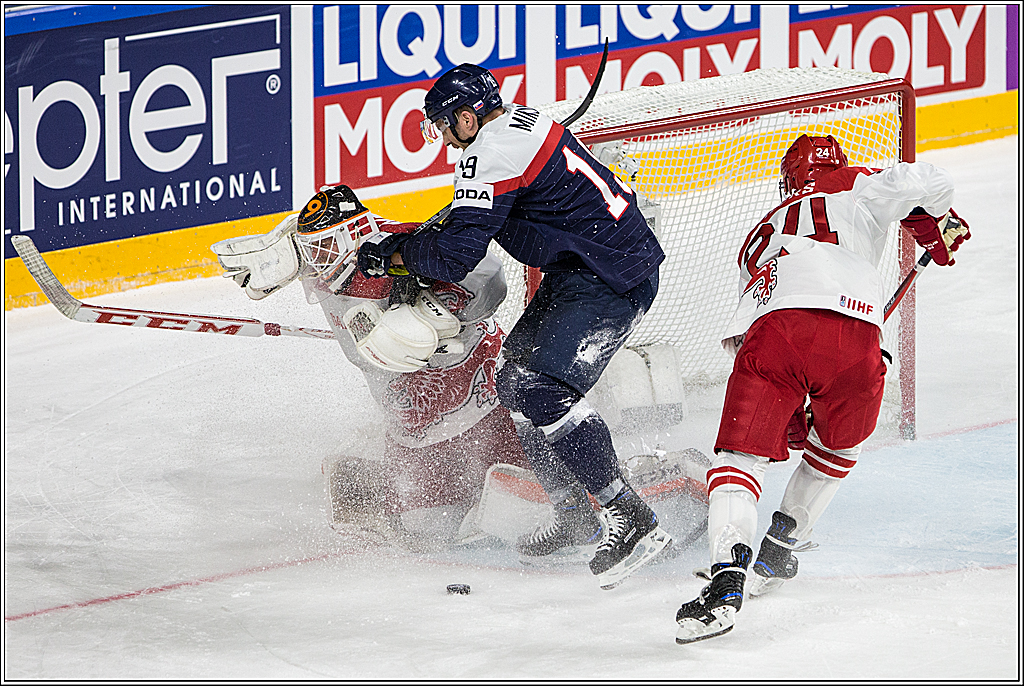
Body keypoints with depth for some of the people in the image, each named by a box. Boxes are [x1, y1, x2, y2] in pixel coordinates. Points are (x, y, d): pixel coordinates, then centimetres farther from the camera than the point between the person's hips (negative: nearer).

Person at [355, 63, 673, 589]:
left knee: (541, 391, -20)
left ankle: (631, 520, -20)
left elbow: (455, 256, -21)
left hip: (611, 280, -11)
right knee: (516, 377, 14)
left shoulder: (493, 156, -18)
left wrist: (392, 253, -5)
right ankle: (573, 514, 20)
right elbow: (475, 218, 28)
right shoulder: (523, 122, 14)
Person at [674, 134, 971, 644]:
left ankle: (727, 575, -27)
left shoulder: (761, 235, 41)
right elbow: (925, 185, 11)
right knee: (839, 442, 28)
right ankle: (780, 548, 28)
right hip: (853, 334, -1)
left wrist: (790, 422, 48)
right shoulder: (856, 190, 29)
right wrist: (939, 233, 33)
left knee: (739, 454, -2)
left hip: (769, 330, 1)